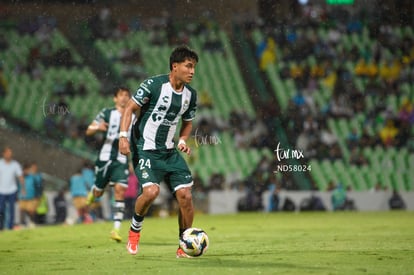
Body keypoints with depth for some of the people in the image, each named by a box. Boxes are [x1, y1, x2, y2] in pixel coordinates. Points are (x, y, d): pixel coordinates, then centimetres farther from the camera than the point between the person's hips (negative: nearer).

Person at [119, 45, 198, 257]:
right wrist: (123, 136, -21)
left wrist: (182, 140, 2)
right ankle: (135, 230, 4)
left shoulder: (190, 95, 6)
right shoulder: (153, 85, -14)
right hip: (145, 150, -6)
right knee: (151, 191, -25)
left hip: (170, 152, 6)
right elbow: (130, 108, -9)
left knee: (185, 194, -6)